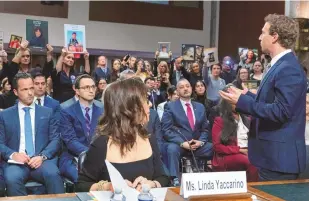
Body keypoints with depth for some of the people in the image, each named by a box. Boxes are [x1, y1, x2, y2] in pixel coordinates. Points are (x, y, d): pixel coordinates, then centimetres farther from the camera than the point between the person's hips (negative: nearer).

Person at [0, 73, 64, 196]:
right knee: (11, 179, -34)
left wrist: (42, 156, -12)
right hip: (16, 161, 0)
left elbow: (55, 140, 7)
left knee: (53, 174, -34)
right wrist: (13, 154, -13)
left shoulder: (47, 112, 15)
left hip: (42, 160, 0)